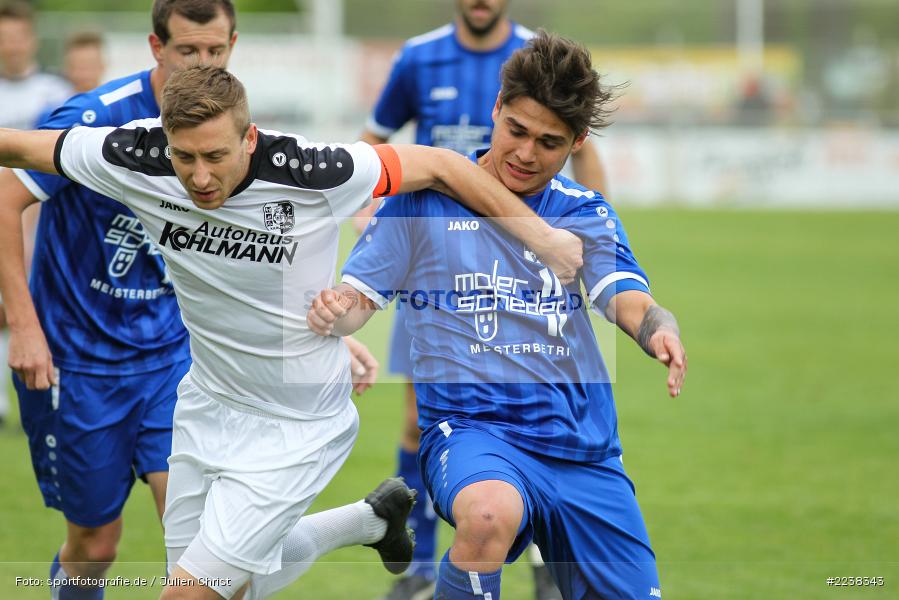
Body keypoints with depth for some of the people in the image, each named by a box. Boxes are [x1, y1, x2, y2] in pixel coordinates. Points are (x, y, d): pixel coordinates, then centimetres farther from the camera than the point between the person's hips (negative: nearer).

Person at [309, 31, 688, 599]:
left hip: (583, 448, 4)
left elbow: (629, 301, -5)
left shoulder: (587, 212, 9)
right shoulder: (426, 197, 2)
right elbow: (360, 297, 4)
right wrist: (332, 312, -20)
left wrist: (662, 331, -29)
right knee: (490, 512, -39)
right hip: (470, 427, -4)